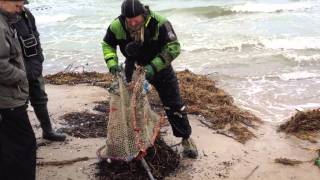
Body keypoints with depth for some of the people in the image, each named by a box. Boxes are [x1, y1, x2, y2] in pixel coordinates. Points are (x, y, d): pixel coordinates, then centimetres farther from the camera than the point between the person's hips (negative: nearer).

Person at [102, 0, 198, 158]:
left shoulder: (159, 23, -31)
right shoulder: (117, 26, -20)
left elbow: (173, 47, -27)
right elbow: (107, 44, -2)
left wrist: (153, 66, -35)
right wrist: (112, 63, -21)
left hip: (160, 67, -2)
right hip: (134, 68, 3)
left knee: (174, 104, 1)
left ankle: (186, 138, 18)